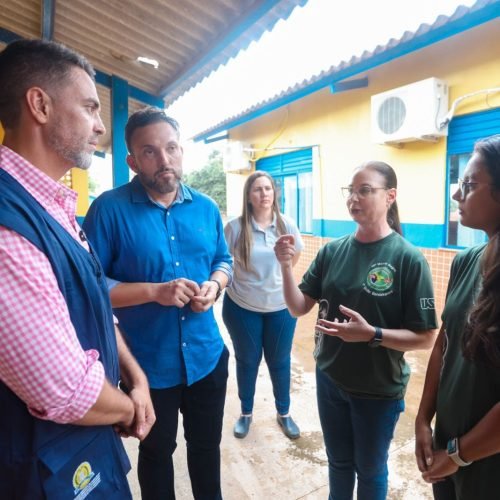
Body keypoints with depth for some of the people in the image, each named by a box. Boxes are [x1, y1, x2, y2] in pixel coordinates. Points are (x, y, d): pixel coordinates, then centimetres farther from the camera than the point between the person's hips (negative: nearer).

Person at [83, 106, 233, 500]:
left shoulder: (206, 208, 0)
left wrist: (214, 285, -10)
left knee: (207, 445, 26)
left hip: (207, 356, 4)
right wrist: (155, 292, -25)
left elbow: (224, 261, 11)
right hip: (148, 365, -3)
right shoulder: (110, 208, -14)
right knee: (156, 451, 24)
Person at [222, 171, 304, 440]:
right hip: (241, 307, -2)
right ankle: (246, 413, 40)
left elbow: (296, 256, 11)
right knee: (247, 361, 16)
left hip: (280, 306, 2)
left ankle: (284, 413, 40)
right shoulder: (235, 228, -15)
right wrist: (245, 278, 1)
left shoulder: (286, 225, -7)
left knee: (279, 362, 17)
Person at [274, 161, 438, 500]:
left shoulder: (409, 259, -19)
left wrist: (371, 334, -29)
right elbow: (299, 308, -6)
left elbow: (425, 338, -15)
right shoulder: (333, 250, -7)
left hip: (379, 389, -3)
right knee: (338, 461, 26)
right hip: (330, 379, 4)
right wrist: (286, 266, -20)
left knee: (370, 469, 23)